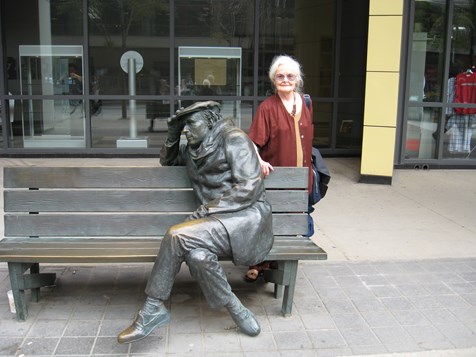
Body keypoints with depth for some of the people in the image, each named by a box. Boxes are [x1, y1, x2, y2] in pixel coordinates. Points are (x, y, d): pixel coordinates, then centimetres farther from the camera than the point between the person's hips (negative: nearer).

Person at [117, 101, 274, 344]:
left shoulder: (233, 138, -2)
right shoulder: (193, 149, 20)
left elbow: (249, 188, -11)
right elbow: (167, 162, 37)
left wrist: (208, 209, -15)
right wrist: (173, 135, 17)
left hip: (247, 216, -6)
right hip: (217, 218, 6)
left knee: (178, 235, -26)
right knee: (197, 255, -29)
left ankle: (152, 310, -11)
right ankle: (236, 311, -13)